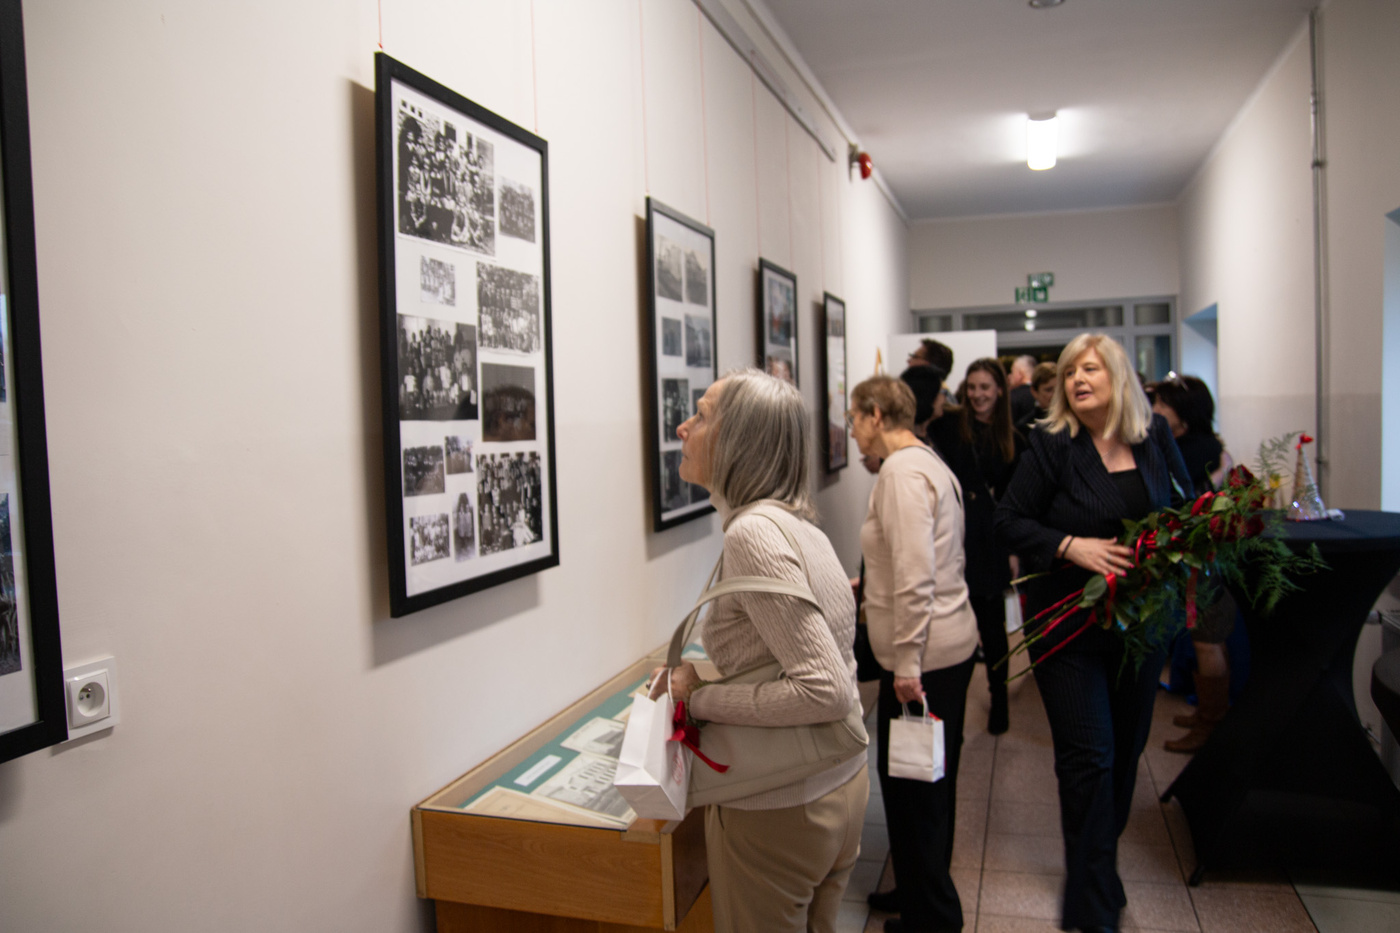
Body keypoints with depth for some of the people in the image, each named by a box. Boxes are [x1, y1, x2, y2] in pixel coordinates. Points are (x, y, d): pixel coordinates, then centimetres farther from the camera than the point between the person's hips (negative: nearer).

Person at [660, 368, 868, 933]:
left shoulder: (751, 534, -24)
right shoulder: (800, 526, 4)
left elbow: (827, 692, -27)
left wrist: (701, 698, -19)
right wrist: (698, 675, 5)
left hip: (777, 810, -8)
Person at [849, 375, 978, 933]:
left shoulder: (901, 472, -17)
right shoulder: (928, 462, 14)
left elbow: (915, 578, -23)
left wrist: (907, 665, -20)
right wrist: (868, 588, 29)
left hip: (922, 657, -10)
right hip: (952, 643, 10)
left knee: (908, 785, 2)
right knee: (930, 780, 20)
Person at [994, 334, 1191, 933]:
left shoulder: (1155, 438, 2)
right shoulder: (1051, 446, -9)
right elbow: (1009, 521, -9)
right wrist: (1072, 547, -22)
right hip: (1071, 621, -4)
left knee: (1127, 743, 15)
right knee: (1088, 755, -2)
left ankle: (1101, 851, 39)